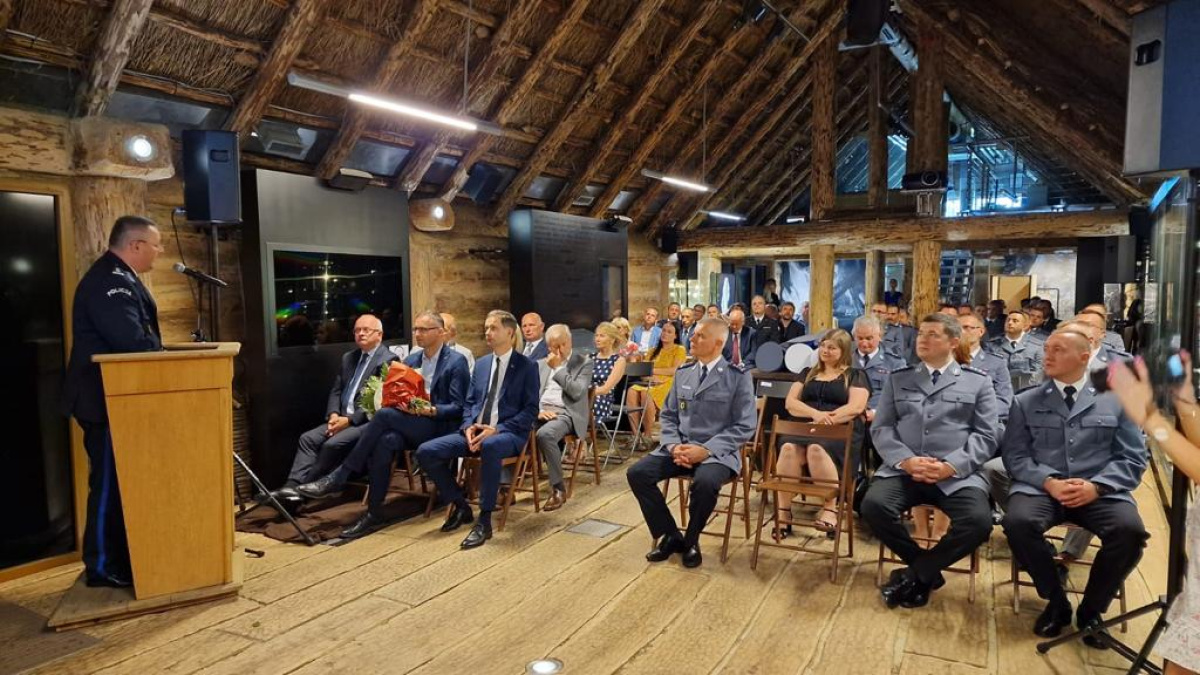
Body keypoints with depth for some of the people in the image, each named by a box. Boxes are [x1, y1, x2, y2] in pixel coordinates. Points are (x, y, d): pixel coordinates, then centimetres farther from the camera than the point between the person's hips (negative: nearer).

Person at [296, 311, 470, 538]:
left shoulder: (457, 362, -3)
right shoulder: (410, 360, 18)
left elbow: (458, 408, -8)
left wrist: (430, 410, -24)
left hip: (439, 428, -5)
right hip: (409, 426, 5)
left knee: (384, 415, -28)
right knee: (385, 441, -31)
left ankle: (339, 476, -19)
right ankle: (374, 513, -26)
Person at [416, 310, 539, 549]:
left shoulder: (527, 367, -2)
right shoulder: (481, 364, 16)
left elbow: (530, 411, -8)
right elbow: (469, 402, 17)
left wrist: (497, 429, -20)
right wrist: (468, 426, -5)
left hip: (508, 433, -6)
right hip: (475, 431, 6)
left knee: (490, 447, -42)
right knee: (426, 451, -13)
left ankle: (484, 521, -28)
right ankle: (460, 505, 6)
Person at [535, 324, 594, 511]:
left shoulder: (584, 362, 4)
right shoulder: (542, 363, 20)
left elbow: (577, 392, -10)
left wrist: (557, 368, -8)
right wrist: (538, 410, -7)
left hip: (566, 413, -5)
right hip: (541, 411, 5)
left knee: (544, 434, -37)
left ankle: (558, 489, -21)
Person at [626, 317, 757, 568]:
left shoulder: (738, 376, -4)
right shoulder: (683, 372, 12)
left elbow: (745, 426, -9)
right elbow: (669, 415, 13)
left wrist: (706, 450, -19)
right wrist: (674, 446, -8)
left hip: (717, 452, -5)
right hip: (679, 448, 5)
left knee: (705, 482, -36)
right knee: (637, 473, -17)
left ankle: (691, 540, -5)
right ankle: (671, 535, 2)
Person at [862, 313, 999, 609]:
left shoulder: (978, 382, 12)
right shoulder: (898, 379, 16)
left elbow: (986, 436, 3)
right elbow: (881, 429, 8)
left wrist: (951, 466, -14)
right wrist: (905, 460, -12)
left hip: (958, 475, -1)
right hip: (904, 470, 1)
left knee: (978, 522, -30)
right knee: (873, 505, -27)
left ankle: (915, 574, -5)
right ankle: (928, 571, -1)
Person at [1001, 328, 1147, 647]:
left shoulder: (1116, 402, 11)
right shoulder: (1026, 402, 11)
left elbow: (1132, 459, 5)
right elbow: (1015, 456, 4)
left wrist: (1096, 486, -13)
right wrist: (1049, 482, -15)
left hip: (1099, 492, 1)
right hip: (1041, 487, 0)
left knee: (1130, 530, -30)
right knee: (1017, 522, -31)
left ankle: (1091, 609, -3)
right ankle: (1057, 602, -4)